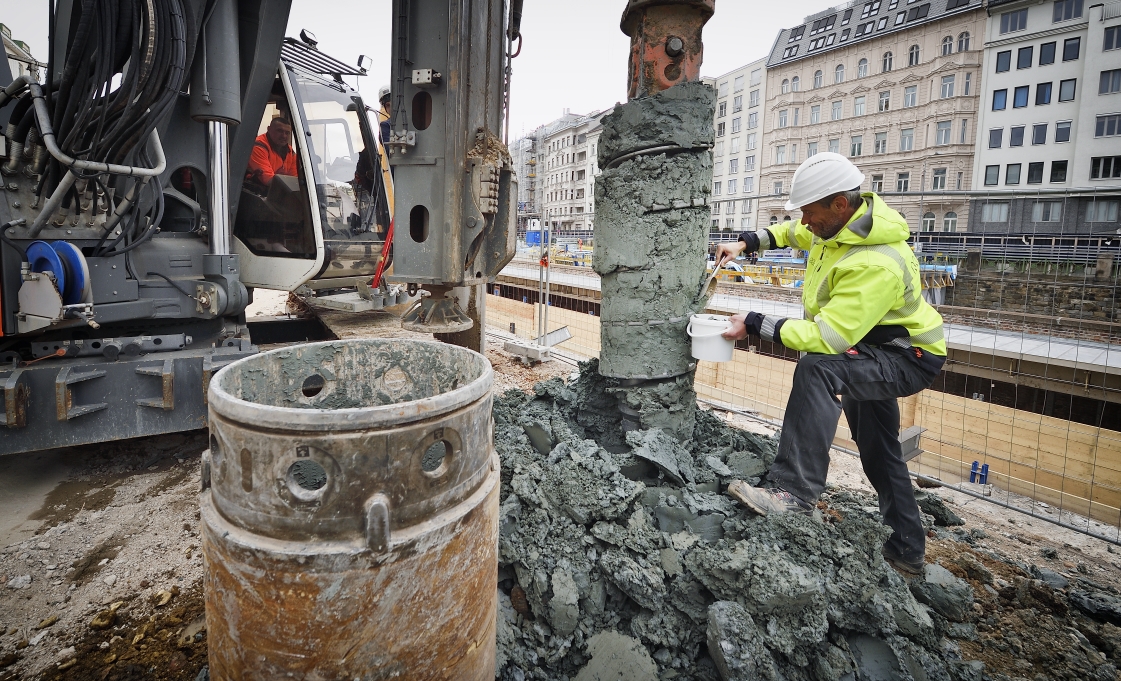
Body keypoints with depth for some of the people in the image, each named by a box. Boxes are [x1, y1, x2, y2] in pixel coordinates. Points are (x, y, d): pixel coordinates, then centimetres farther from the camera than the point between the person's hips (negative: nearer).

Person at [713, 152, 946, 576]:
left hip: (908, 359, -10)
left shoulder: (876, 265, -34)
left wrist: (755, 325, -32)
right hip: (871, 352, 10)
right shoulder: (843, 221, -5)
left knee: (817, 368, -37)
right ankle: (906, 550, 34)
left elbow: (826, 337, -38)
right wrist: (747, 243, 4)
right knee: (877, 452, 17)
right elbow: (793, 232, 17)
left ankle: (795, 493, -34)